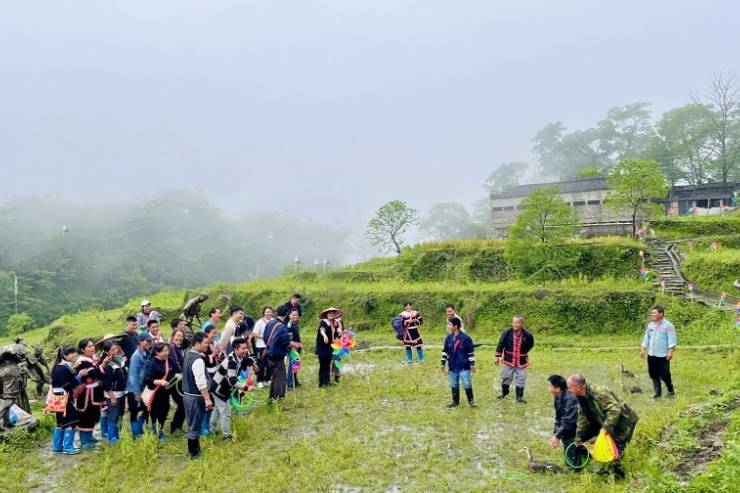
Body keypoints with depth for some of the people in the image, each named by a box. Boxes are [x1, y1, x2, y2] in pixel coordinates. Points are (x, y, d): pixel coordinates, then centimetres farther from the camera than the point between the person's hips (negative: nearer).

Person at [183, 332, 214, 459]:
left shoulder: (189, 355, 7)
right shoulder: (198, 360, -22)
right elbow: (201, 382, -26)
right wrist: (208, 399, -22)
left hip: (187, 394, 9)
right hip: (195, 397, -9)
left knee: (192, 424, 20)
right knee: (195, 426, 3)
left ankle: (194, 449, 32)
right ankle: (194, 453, 13)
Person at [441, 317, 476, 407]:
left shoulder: (466, 338, -13)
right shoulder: (448, 338, 0)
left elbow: (471, 352, -7)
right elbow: (445, 351, 11)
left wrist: (472, 364, -7)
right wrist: (443, 363, 11)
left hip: (464, 367, -5)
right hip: (452, 367, 5)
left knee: (467, 384, 2)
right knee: (454, 385, 14)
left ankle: (471, 400, 20)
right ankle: (455, 401, 28)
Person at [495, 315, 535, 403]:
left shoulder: (527, 334, -15)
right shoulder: (507, 332, -15)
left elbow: (530, 345, 5)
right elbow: (501, 344, -5)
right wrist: (498, 356, -2)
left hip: (522, 361, 0)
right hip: (508, 360, 0)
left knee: (521, 380, 7)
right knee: (506, 377, 15)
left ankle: (520, 397, 22)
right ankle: (504, 392, 39)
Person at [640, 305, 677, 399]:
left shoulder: (668, 325, -6)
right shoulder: (650, 325, 12)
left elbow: (672, 341, -11)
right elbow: (646, 339, 17)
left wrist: (670, 352, -18)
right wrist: (643, 350, 11)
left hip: (663, 355, -6)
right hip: (651, 355, 6)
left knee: (664, 375, -2)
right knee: (654, 375, 7)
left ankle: (671, 391, 20)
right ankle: (658, 393, 17)